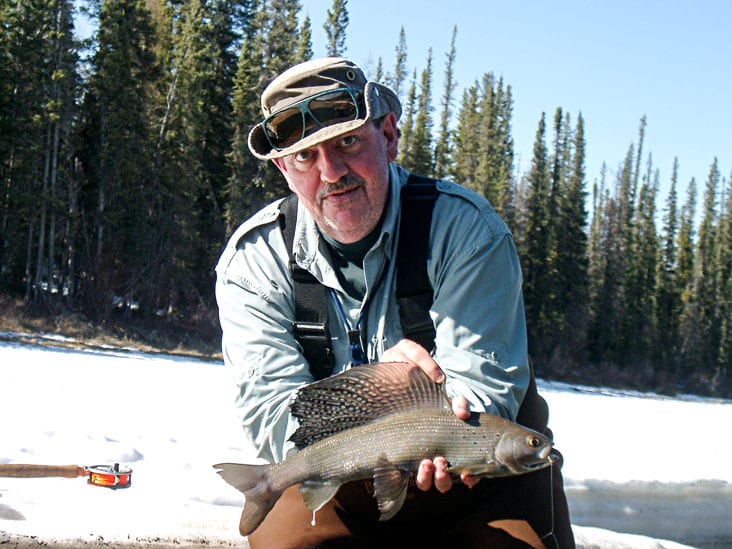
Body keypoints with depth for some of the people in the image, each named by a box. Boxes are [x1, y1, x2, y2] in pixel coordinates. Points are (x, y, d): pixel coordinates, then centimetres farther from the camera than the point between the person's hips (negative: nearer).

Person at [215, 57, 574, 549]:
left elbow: (482, 381, -18)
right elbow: (269, 415, -15)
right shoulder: (253, 261, -7)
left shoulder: (467, 227, -11)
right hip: (331, 488, 1)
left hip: (479, 477, 0)